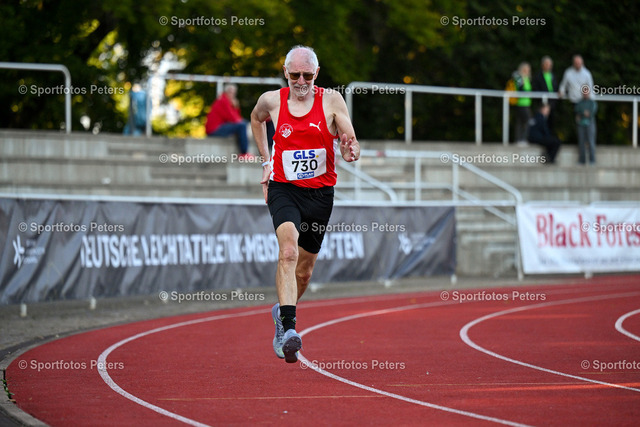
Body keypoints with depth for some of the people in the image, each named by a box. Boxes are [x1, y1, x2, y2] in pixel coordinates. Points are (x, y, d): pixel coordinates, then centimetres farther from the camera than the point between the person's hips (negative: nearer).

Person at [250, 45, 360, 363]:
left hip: (319, 193, 1)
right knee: (288, 252, -27)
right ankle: (288, 330, -38)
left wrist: (350, 152, -30)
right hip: (283, 190, -1)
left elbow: (352, 146, -6)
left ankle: (283, 311, 44)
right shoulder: (271, 101, -1)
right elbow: (256, 119, 23)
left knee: (304, 269, 14)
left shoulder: (331, 101, -5)